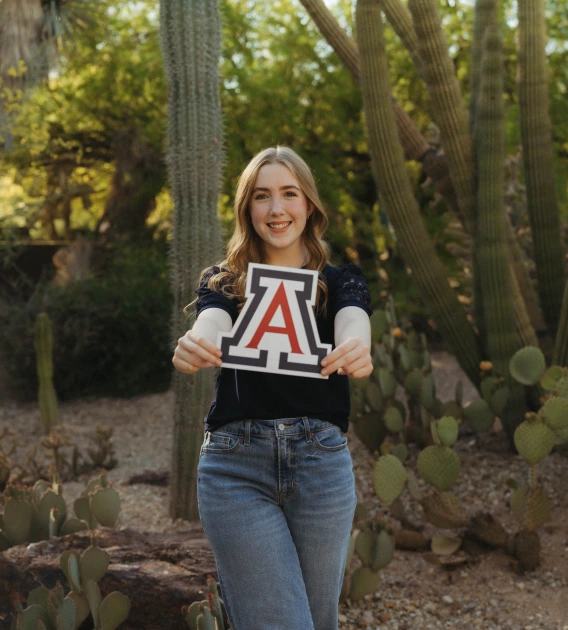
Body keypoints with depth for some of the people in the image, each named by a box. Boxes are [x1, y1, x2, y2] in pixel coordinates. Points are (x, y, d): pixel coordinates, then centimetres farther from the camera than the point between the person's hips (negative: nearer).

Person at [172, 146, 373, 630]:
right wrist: (194, 347, -38)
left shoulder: (341, 280, 9)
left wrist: (357, 348, -38)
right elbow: (212, 324, -14)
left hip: (322, 460, 2)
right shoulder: (223, 283, 9)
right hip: (237, 465, -1)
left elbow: (353, 324, -13)